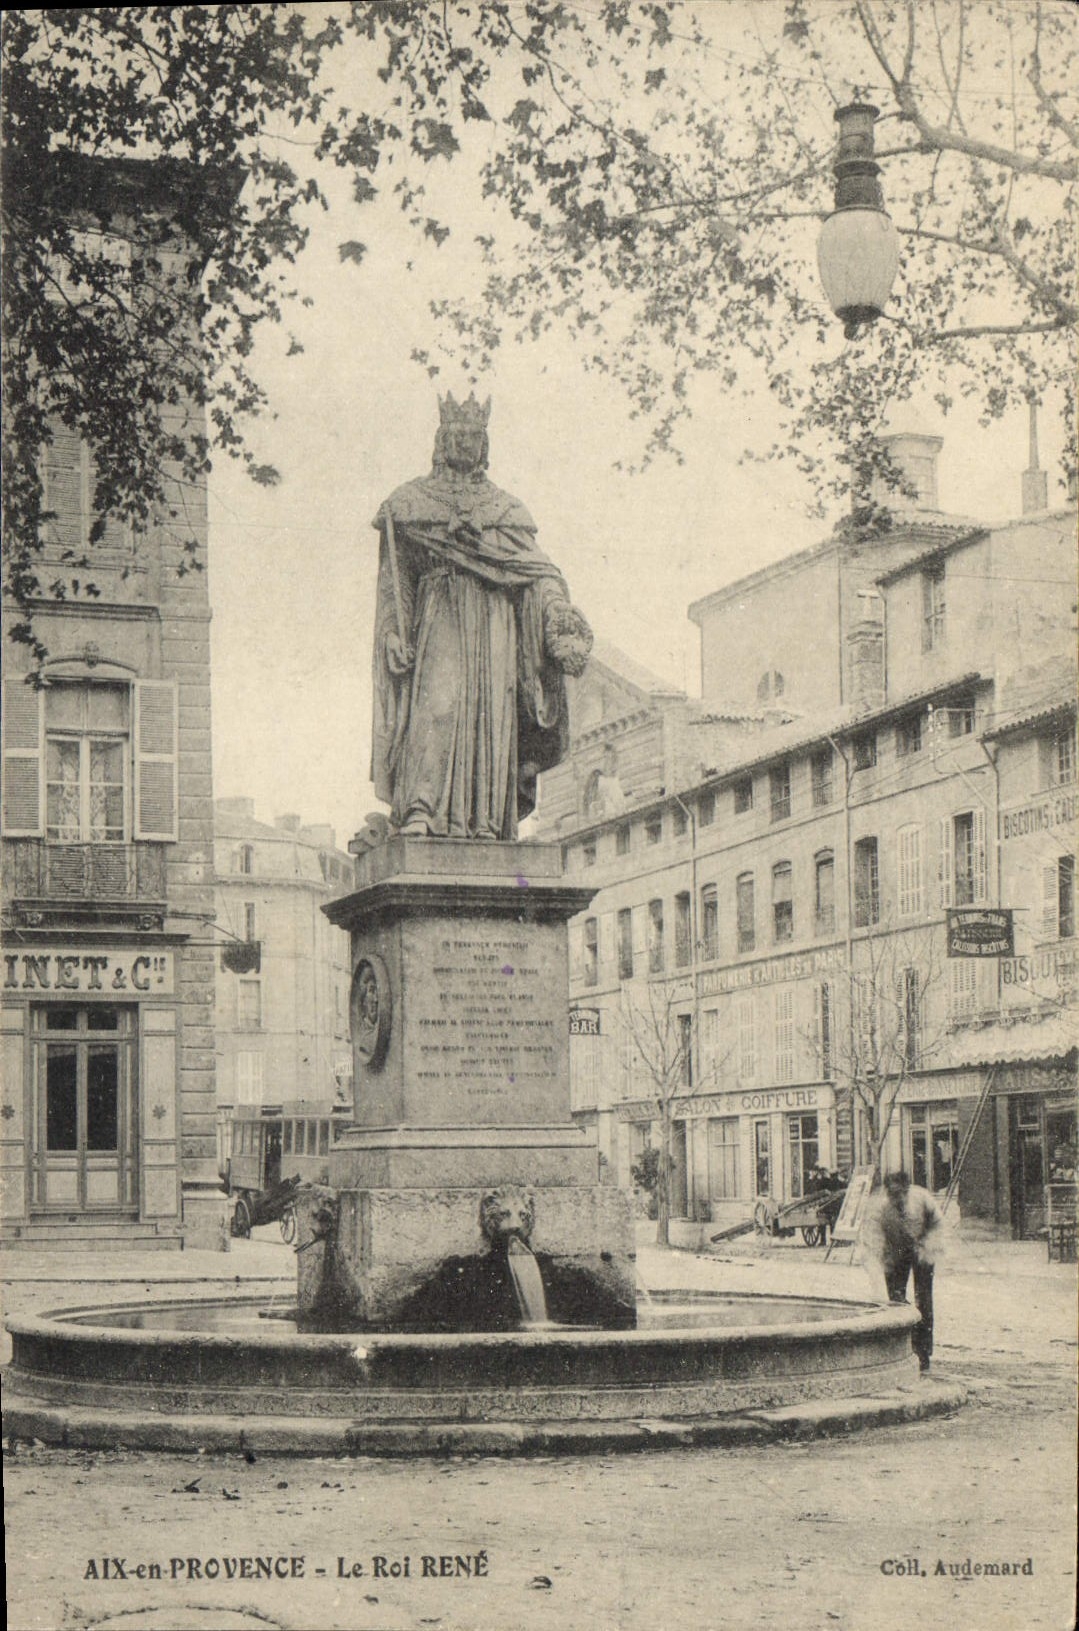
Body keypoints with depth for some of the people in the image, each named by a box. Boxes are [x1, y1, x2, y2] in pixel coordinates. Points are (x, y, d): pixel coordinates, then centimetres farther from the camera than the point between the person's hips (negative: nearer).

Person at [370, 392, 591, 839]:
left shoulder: (505, 509, 19)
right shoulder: (412, 502, 14)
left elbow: (537, 567, 8)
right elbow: (394, 577, 9)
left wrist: (560, 613, -11)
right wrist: (394, 632, -4)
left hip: (493, 625, 3)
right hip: (439, 618, -3)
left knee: (491, 716, -5)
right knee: (436, 704, -20)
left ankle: (485, 823, -7)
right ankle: (418, 811, -28)